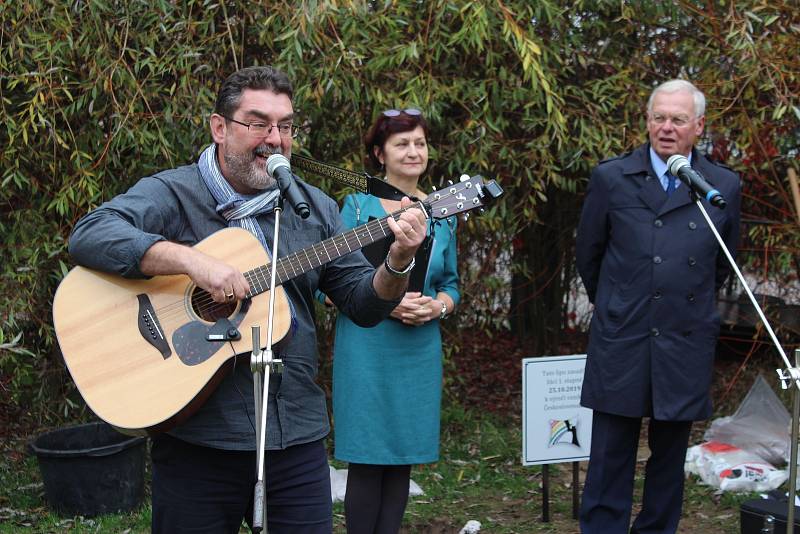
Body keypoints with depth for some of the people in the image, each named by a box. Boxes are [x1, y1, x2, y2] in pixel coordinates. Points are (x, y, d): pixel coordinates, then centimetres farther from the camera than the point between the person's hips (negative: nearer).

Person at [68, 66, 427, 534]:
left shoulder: (316, 208, 10)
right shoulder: (171, 194, -5)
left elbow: (365, 305, 9)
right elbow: (88, 235, -22)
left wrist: (398, 263, -11)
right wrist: (192, 260, -31)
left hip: (298, 437, 4)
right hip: (196, 438, -3)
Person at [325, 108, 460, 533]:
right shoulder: (358, 205, -2)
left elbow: (451, 285, 13)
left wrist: (435, 307, -8)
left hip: (420, 350, 4)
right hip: (366, 347, -4)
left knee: (403, 459, 8)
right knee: (367, 460, -1)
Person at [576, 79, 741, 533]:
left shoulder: (725, 186, 2)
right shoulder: (611, 178, -2)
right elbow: (588, 254, 10)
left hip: (687, 344, 1)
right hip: (621, 341, -1)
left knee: (670, 456, 10)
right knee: (612, 457, 3)